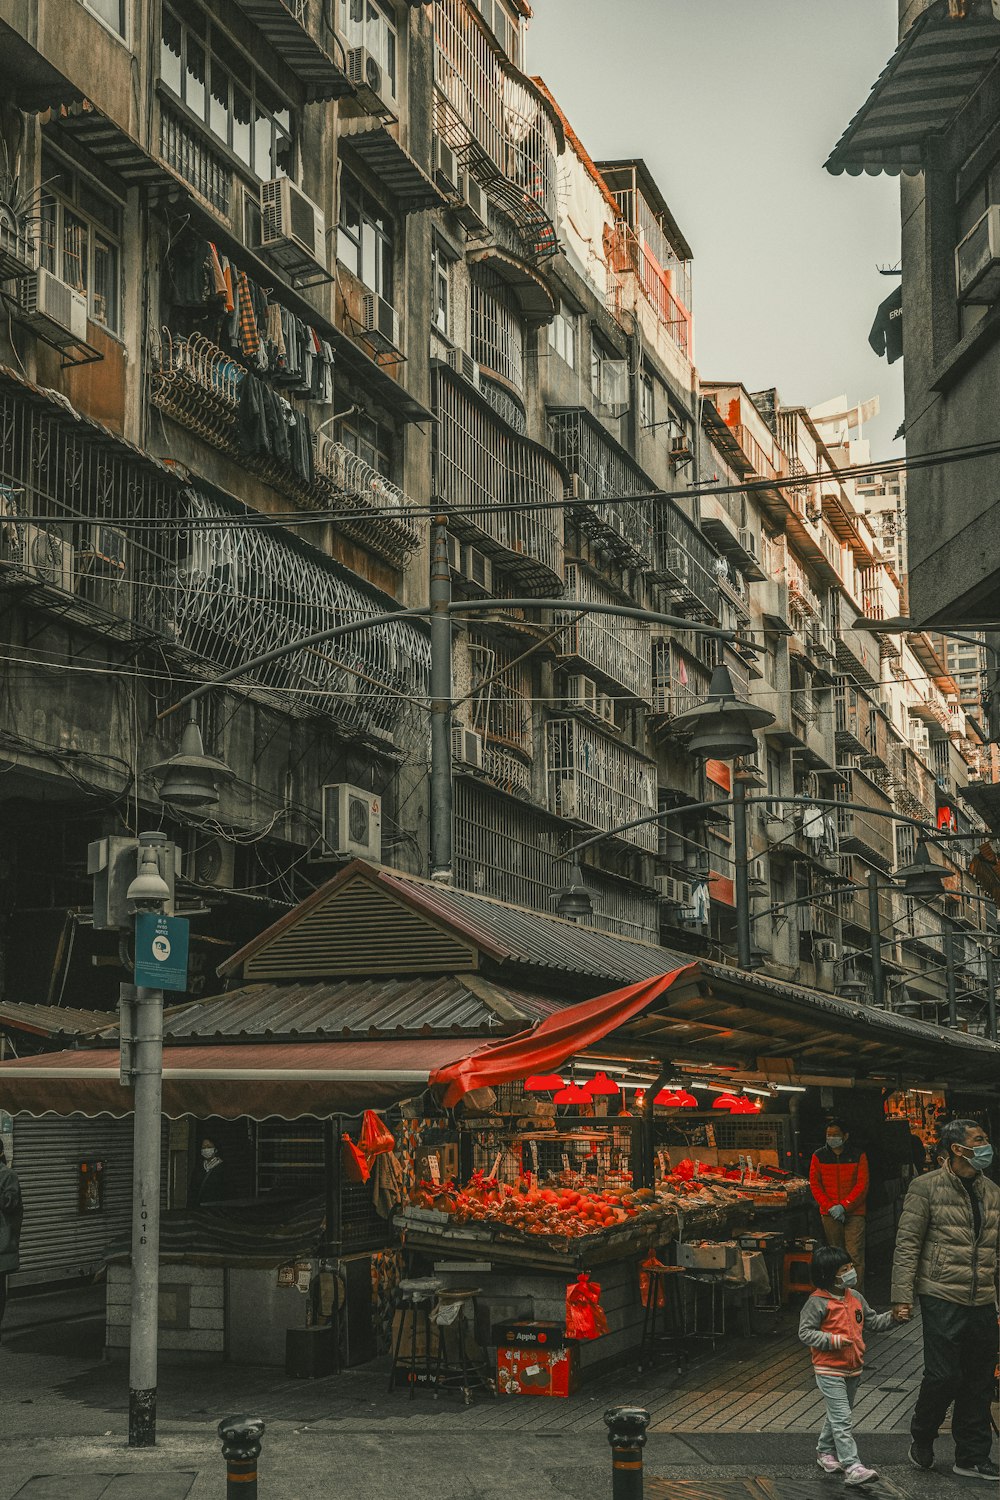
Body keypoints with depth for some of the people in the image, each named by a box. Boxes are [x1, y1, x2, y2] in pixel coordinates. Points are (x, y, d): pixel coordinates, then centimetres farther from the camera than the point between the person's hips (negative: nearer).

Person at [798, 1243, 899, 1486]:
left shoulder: (855, 1297, 7)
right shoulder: (818, 1302, -15)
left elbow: (872, 1321, 16)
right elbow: (805, 1332, -15)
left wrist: (893, 1317, -1)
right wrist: (833, 1340, -25)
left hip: (853, 1370, 8)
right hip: (829, 1371, -8)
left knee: (838, 1416, 20)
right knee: (842, 1419, -11)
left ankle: (825, 1452, 38)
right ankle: (852, 1467, -13)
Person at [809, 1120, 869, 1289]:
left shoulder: (858, 1156, 2)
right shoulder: (819, 1156, 6)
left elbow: (862, 1185, -3)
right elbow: (815, 1185, 5)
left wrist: (843, 1206, -12)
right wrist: (830, 1207, -7)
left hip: (854, 1213, -2)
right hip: (829, 1214, 2)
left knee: (855, 1255, -9)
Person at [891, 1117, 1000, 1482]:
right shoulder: (926, 1188, -6)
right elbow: (907, 1243, -7)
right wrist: (902, 1295, -12)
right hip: (942, 1298, -6)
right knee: (943, 1375, -7)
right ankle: (921, 1440, 19)